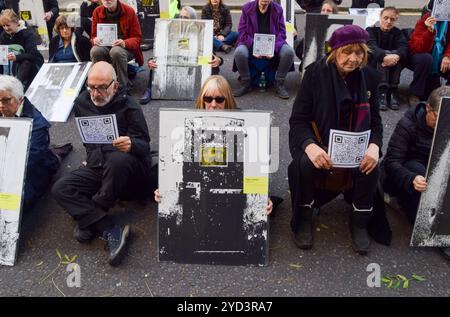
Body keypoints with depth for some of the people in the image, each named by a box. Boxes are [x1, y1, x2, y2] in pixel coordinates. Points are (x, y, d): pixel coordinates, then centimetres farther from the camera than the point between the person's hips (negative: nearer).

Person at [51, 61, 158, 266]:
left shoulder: (128, 107, -8)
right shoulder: (82, 103, 8)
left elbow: (144, 146, -13)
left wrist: (131, 145, -35)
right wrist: (92, 159, 13)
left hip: (133, 172, -5)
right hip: (97, 168, 5)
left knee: (119, 159, -40)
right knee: (60, 189, -19)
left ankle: (88, 221, -20)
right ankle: (112, 231, -33)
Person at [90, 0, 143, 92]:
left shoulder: (129, 11, -7)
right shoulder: (97, 12, 2)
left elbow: (137, 38, -5)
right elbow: (94, 35, 9)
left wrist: (125, 43, -26)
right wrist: (95, 40, -16)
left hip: (126, 48, -3)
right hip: (105, 46, 3)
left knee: (116, 51, -37)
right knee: (95, 51, -31)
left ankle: (123, 86, -21)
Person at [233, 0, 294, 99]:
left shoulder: (278, 10, 1)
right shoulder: (247, 8, -2)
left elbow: (282, 32, -1)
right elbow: (242, 32, -6)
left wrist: (274, 48, -21)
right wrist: (253, 48, -22)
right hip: (251, 44, -1)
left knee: (289, 52, -28)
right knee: (239, 52, -33)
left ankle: (279, 83, -7)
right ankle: (245, 83, -7)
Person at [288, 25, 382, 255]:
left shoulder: (368, 78, -1)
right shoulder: (315, 73, -10)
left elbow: (375, 121, 4)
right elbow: (298, 119, -12)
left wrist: (374, 146, -20)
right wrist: (310, 146, -33)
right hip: (316, 140, -2)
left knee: (371, 164, -28)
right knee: (305, 163, -33)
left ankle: (360, 223, -3)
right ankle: (303, 219, -7)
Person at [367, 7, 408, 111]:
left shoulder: (397, 32, 6)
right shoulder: (371, 30, -2)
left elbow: (404, 47, -15)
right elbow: (371, 46, -23)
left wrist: (396, 56, -39)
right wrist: (384, 57, -44)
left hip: (392, 69, 3)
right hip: (372, 65, -2)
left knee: (396, 55, -27)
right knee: (382, 55, -32)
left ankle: (393, 90, -29)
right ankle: (382, 91, -40)